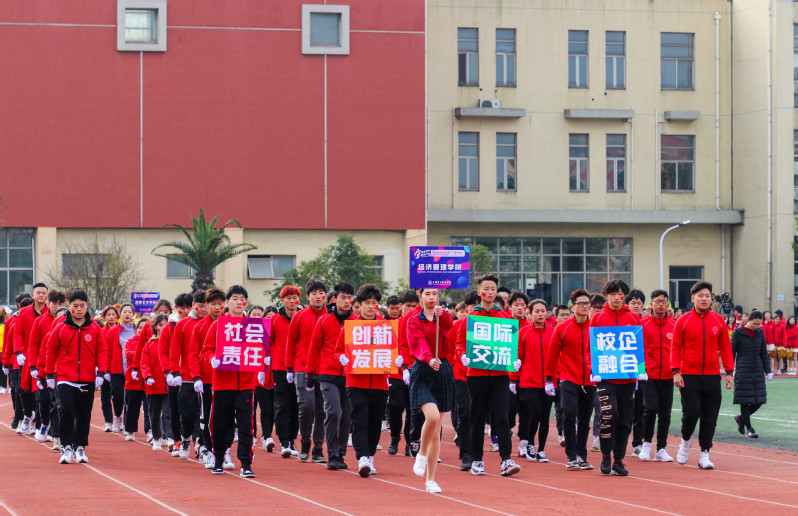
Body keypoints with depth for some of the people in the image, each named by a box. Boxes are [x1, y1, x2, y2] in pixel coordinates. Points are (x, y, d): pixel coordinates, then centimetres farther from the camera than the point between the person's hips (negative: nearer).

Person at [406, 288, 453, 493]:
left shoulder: (444, 316, 8)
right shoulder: (414, 321, 1)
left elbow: (448, 326, -17)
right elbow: (419, 342, -17)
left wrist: (442, 315, -39)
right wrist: (429, 359, -36)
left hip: (443, 372, 3)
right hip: (422, 373, -3)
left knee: (437, 430, 4)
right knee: (433, 416, -26)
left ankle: (430, 480, 10)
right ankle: (421, 454, 2)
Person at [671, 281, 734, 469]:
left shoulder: (718, 321, 6)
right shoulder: (683, 321, 0)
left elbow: (725, 347, 11)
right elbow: (675, 347, 1)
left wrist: (729, 372, 5)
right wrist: (676, 372, -8)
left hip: (712, 376, 2)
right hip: (689, 376, -2)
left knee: (710, 417, 1)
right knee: (691, 413, -8)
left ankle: (704, 454, 10)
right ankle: (685, 441, 21)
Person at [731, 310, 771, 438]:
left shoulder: (760, 332, 8)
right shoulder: (738, 333, -5)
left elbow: (763, 353, 15)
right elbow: (732, 352, -1)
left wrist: (768, 370, 13)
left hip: (757, 370, 5)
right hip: (743, 370, -5)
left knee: (759, 401, 2)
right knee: (745, 400, -4)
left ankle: (740, 418, 24)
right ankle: (749, 429, 4)